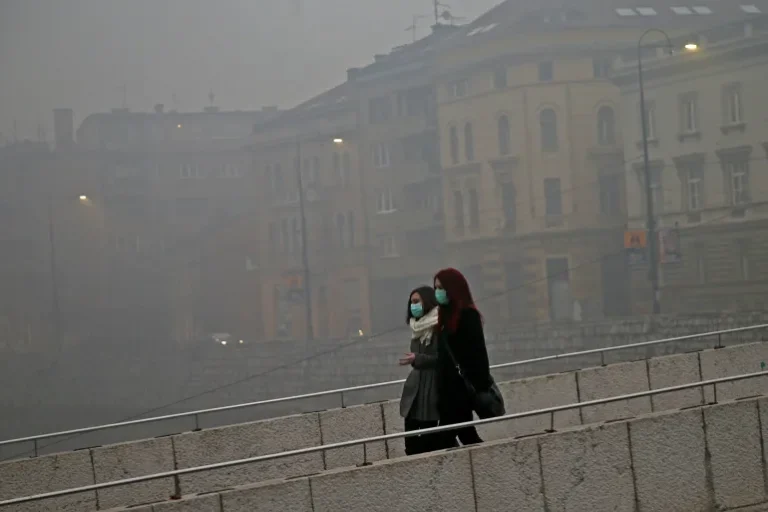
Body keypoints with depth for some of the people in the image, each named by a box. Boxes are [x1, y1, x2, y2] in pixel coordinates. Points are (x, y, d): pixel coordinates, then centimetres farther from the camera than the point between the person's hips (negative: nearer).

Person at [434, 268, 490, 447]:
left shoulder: (468, 315, -10)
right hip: (449, 386, 8)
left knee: (446, 435, -9)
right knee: (465, 433, 8)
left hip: (463, 385, -8)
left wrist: (480, 386, -19)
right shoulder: (447, 315, 14)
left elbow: (477, 352, -15)